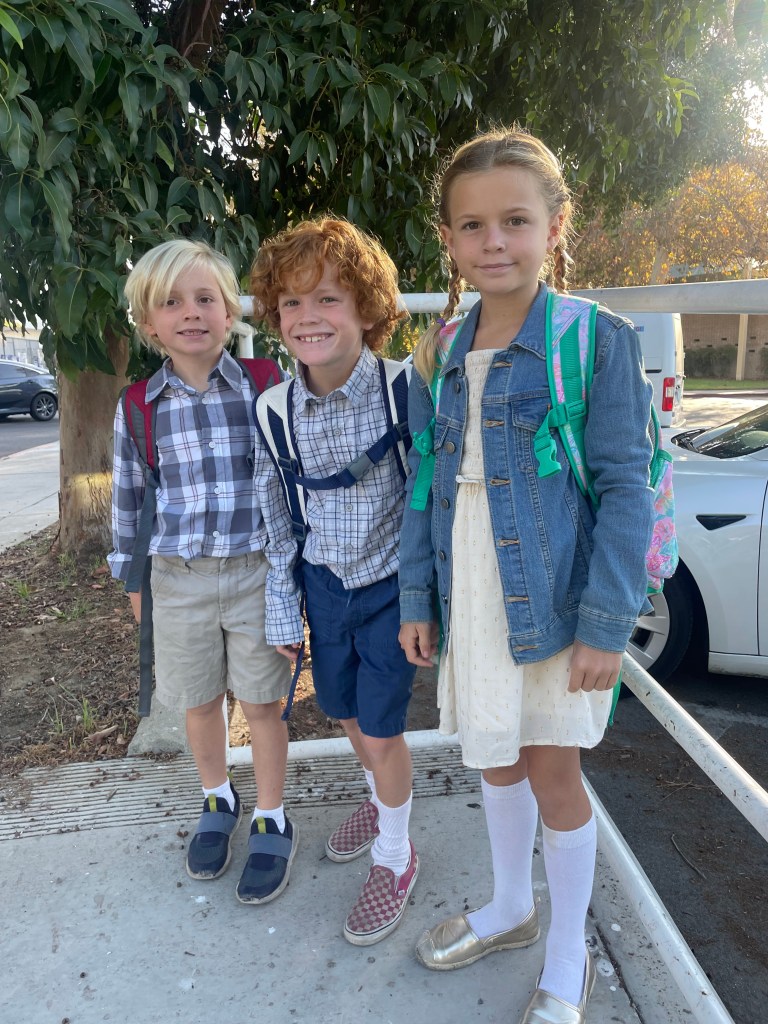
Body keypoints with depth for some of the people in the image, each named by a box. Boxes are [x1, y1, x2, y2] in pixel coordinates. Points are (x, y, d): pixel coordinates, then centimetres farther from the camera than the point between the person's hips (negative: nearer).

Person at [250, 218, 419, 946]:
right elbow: (277, 518, 2)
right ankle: (381, 801, 52)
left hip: (392, 582, -4)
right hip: (325, 582, 4)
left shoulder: (404, 391, -19)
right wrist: (282, 610, 6)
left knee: (380, 728, 4)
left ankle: (395, 855, 32)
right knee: (346, 713, 21)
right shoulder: (274, 408, -8)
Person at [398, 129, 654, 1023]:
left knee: (551, 768, 8)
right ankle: (509, 908, 46)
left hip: (555, 598, -4)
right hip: (471, 604, 5)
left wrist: (606, 623, -14)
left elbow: (626, 488, -10)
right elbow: (425, 489, 9)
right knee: (495, 758, 20)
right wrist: (416, 600, 7)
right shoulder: (438, 361, 6)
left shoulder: (597, 340, -9)